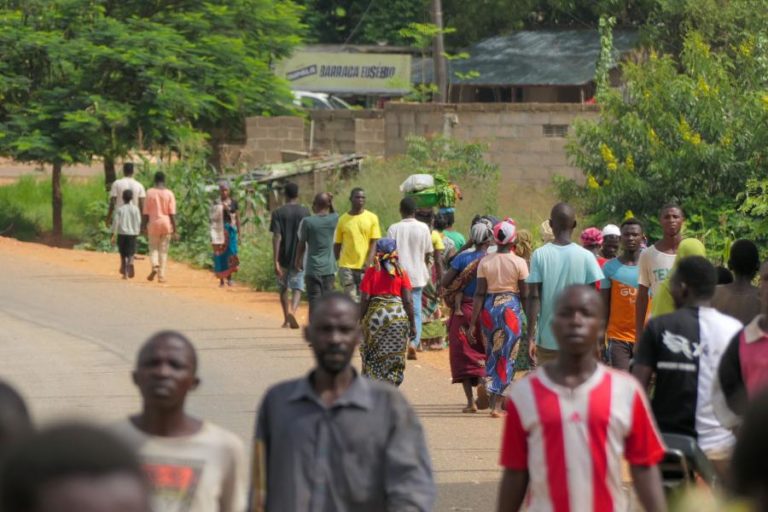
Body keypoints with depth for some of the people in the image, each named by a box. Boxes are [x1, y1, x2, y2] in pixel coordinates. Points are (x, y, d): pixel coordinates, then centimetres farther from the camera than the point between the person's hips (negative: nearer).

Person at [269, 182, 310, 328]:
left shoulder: (278, 213, -6)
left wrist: (275, 261, -14)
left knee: (283, 289, 16)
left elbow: (277, 237, -12)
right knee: (297, 288, -1)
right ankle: (293, 310, -28)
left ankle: (286, 319, 24)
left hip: (283, 257, 0)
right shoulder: (305, 212, 0)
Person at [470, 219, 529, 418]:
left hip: (489, 308, 3)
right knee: (507, 357, 3)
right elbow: (525, 295, -4)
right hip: (511, 308, -3)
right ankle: (497, 405, -1)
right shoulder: (519, 263, -6)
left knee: (491, 354, 18)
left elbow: (479, 294, -2)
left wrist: (473, 322, 0)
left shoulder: (485, 262, 0)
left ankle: (493, 399, 19)